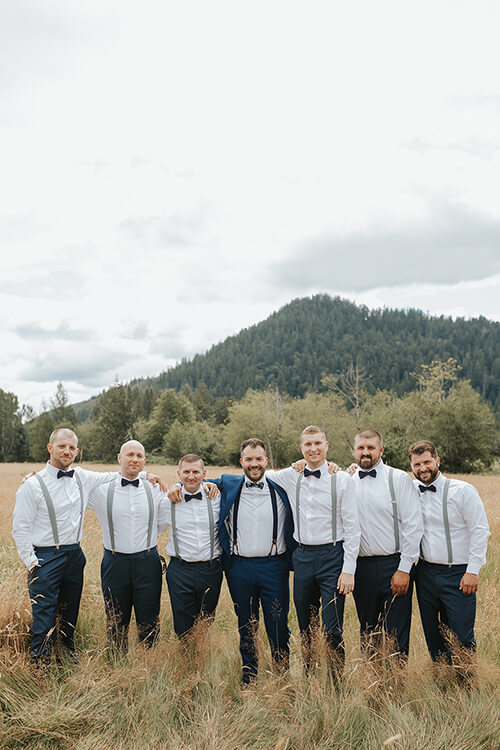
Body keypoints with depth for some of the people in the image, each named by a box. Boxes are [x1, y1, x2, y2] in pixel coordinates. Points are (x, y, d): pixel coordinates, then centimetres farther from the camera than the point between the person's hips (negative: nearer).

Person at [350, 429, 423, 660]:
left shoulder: (399, 479, -3)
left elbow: (413, 525, -6)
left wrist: (404, 569, -10)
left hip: (393, 566, -3)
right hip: (361, 568, 4)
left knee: (396, 637, 0)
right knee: (368, 634, 14)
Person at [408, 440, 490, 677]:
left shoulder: (463, 490, -7)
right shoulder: (410, 491, 4)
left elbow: (480, 531, -7)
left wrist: (473, 571, -11)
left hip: (458, 575, -4)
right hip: (425, 573, 4)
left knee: (461, 636, -1)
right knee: (433, 634, 13)